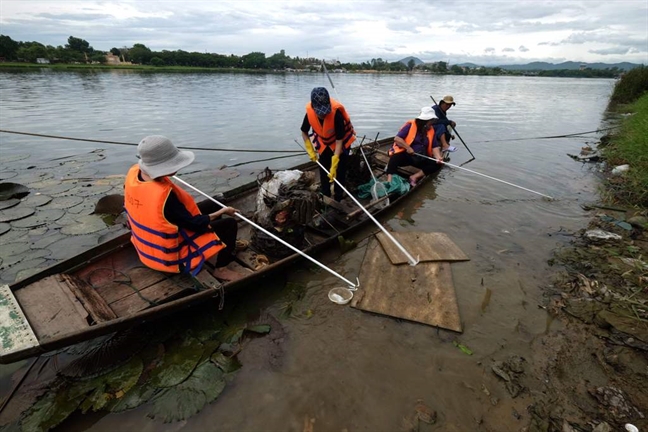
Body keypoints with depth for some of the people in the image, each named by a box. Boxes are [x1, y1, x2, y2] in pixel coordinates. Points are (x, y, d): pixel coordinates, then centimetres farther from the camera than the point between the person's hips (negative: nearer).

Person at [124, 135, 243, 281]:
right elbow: (194, 224, -25)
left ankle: (227, 244, 30)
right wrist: (222, 212, -13)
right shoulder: (164, 195, -38)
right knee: (229, 224, -5)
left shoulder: (133, 172, -13)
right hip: (170, 256, -9)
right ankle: (220, 269, 6)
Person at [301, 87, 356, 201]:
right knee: (324, 170, 8)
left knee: (339, 170, -4)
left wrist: (334, 165, -36)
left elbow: (339, 141, -34)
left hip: (342, 141, -4)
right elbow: (304, 133, -6)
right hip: (324, 142, 4)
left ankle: (338, 198, 9)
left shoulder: (336, 112, -38)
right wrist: (311, 151, -12)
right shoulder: (309, 112, -27)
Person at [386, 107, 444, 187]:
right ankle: (389, 180, -45)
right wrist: (408, 148, -21)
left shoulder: (431, 130, 9)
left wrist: (438, 157, -14)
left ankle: (414, 177, -24)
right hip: (405, 155, -5)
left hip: (420, 159, 5)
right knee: (395, 158, -36)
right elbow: (397, 138, -14)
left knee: (437, 164, -16)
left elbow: (435, 146, 5)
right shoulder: (410, 125, -6)